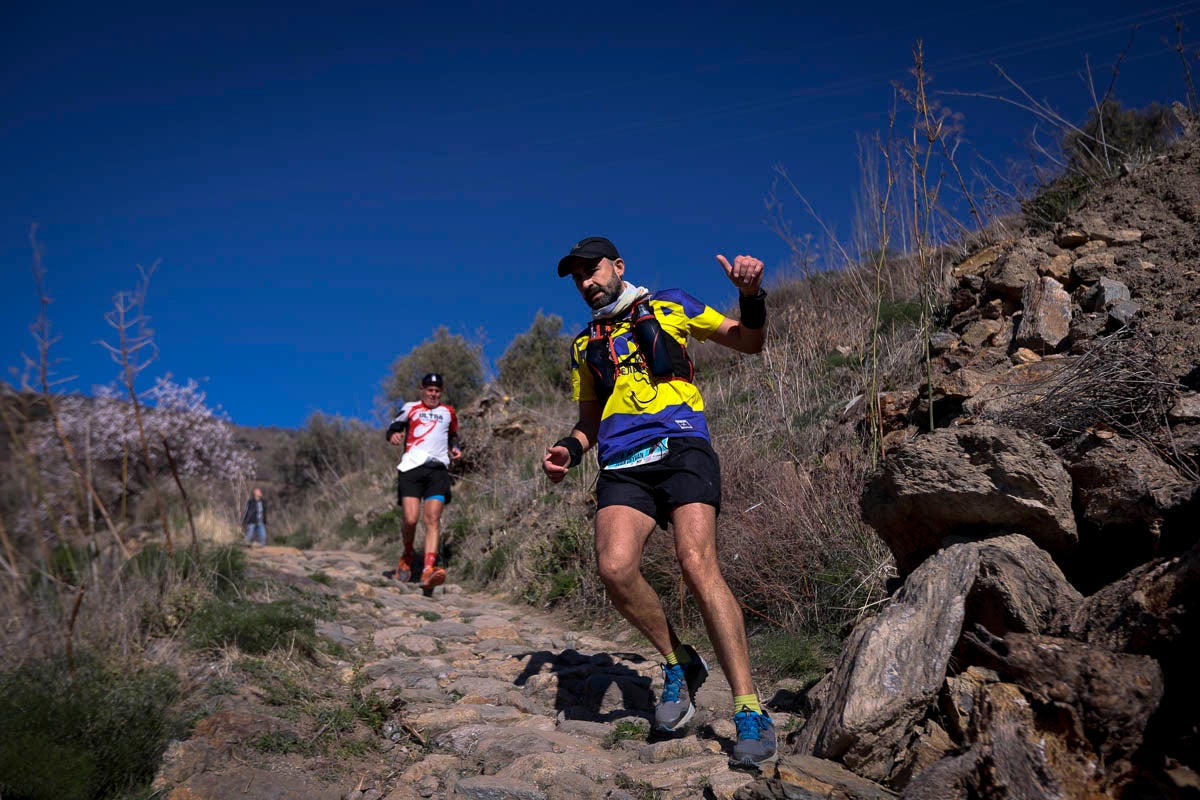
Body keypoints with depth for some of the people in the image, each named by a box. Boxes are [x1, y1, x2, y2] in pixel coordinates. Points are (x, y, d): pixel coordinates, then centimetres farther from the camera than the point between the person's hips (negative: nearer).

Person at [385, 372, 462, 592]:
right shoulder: (410, 408, 16)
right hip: (411, 468, -1)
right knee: (411, 519, -14)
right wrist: (394, 435, -8)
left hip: (438, 469, 1)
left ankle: (428, 571, -23)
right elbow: (393, 427, 16)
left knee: (433, 519, -14)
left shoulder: (449, 412, 22)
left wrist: (455, 449, 13)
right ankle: (407, 557, 17)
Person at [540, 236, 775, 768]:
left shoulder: (670, 306, 17)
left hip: (681, 448, -3)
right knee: (615, 568, -23)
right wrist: (569, 449, 9)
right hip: (622, 467, 3)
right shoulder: (585, 346, 26)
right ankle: (680, 664, 3)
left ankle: (750, 712, -17)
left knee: (697, 564, -24)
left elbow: (749, 343, 15)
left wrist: (751, 297, -5)